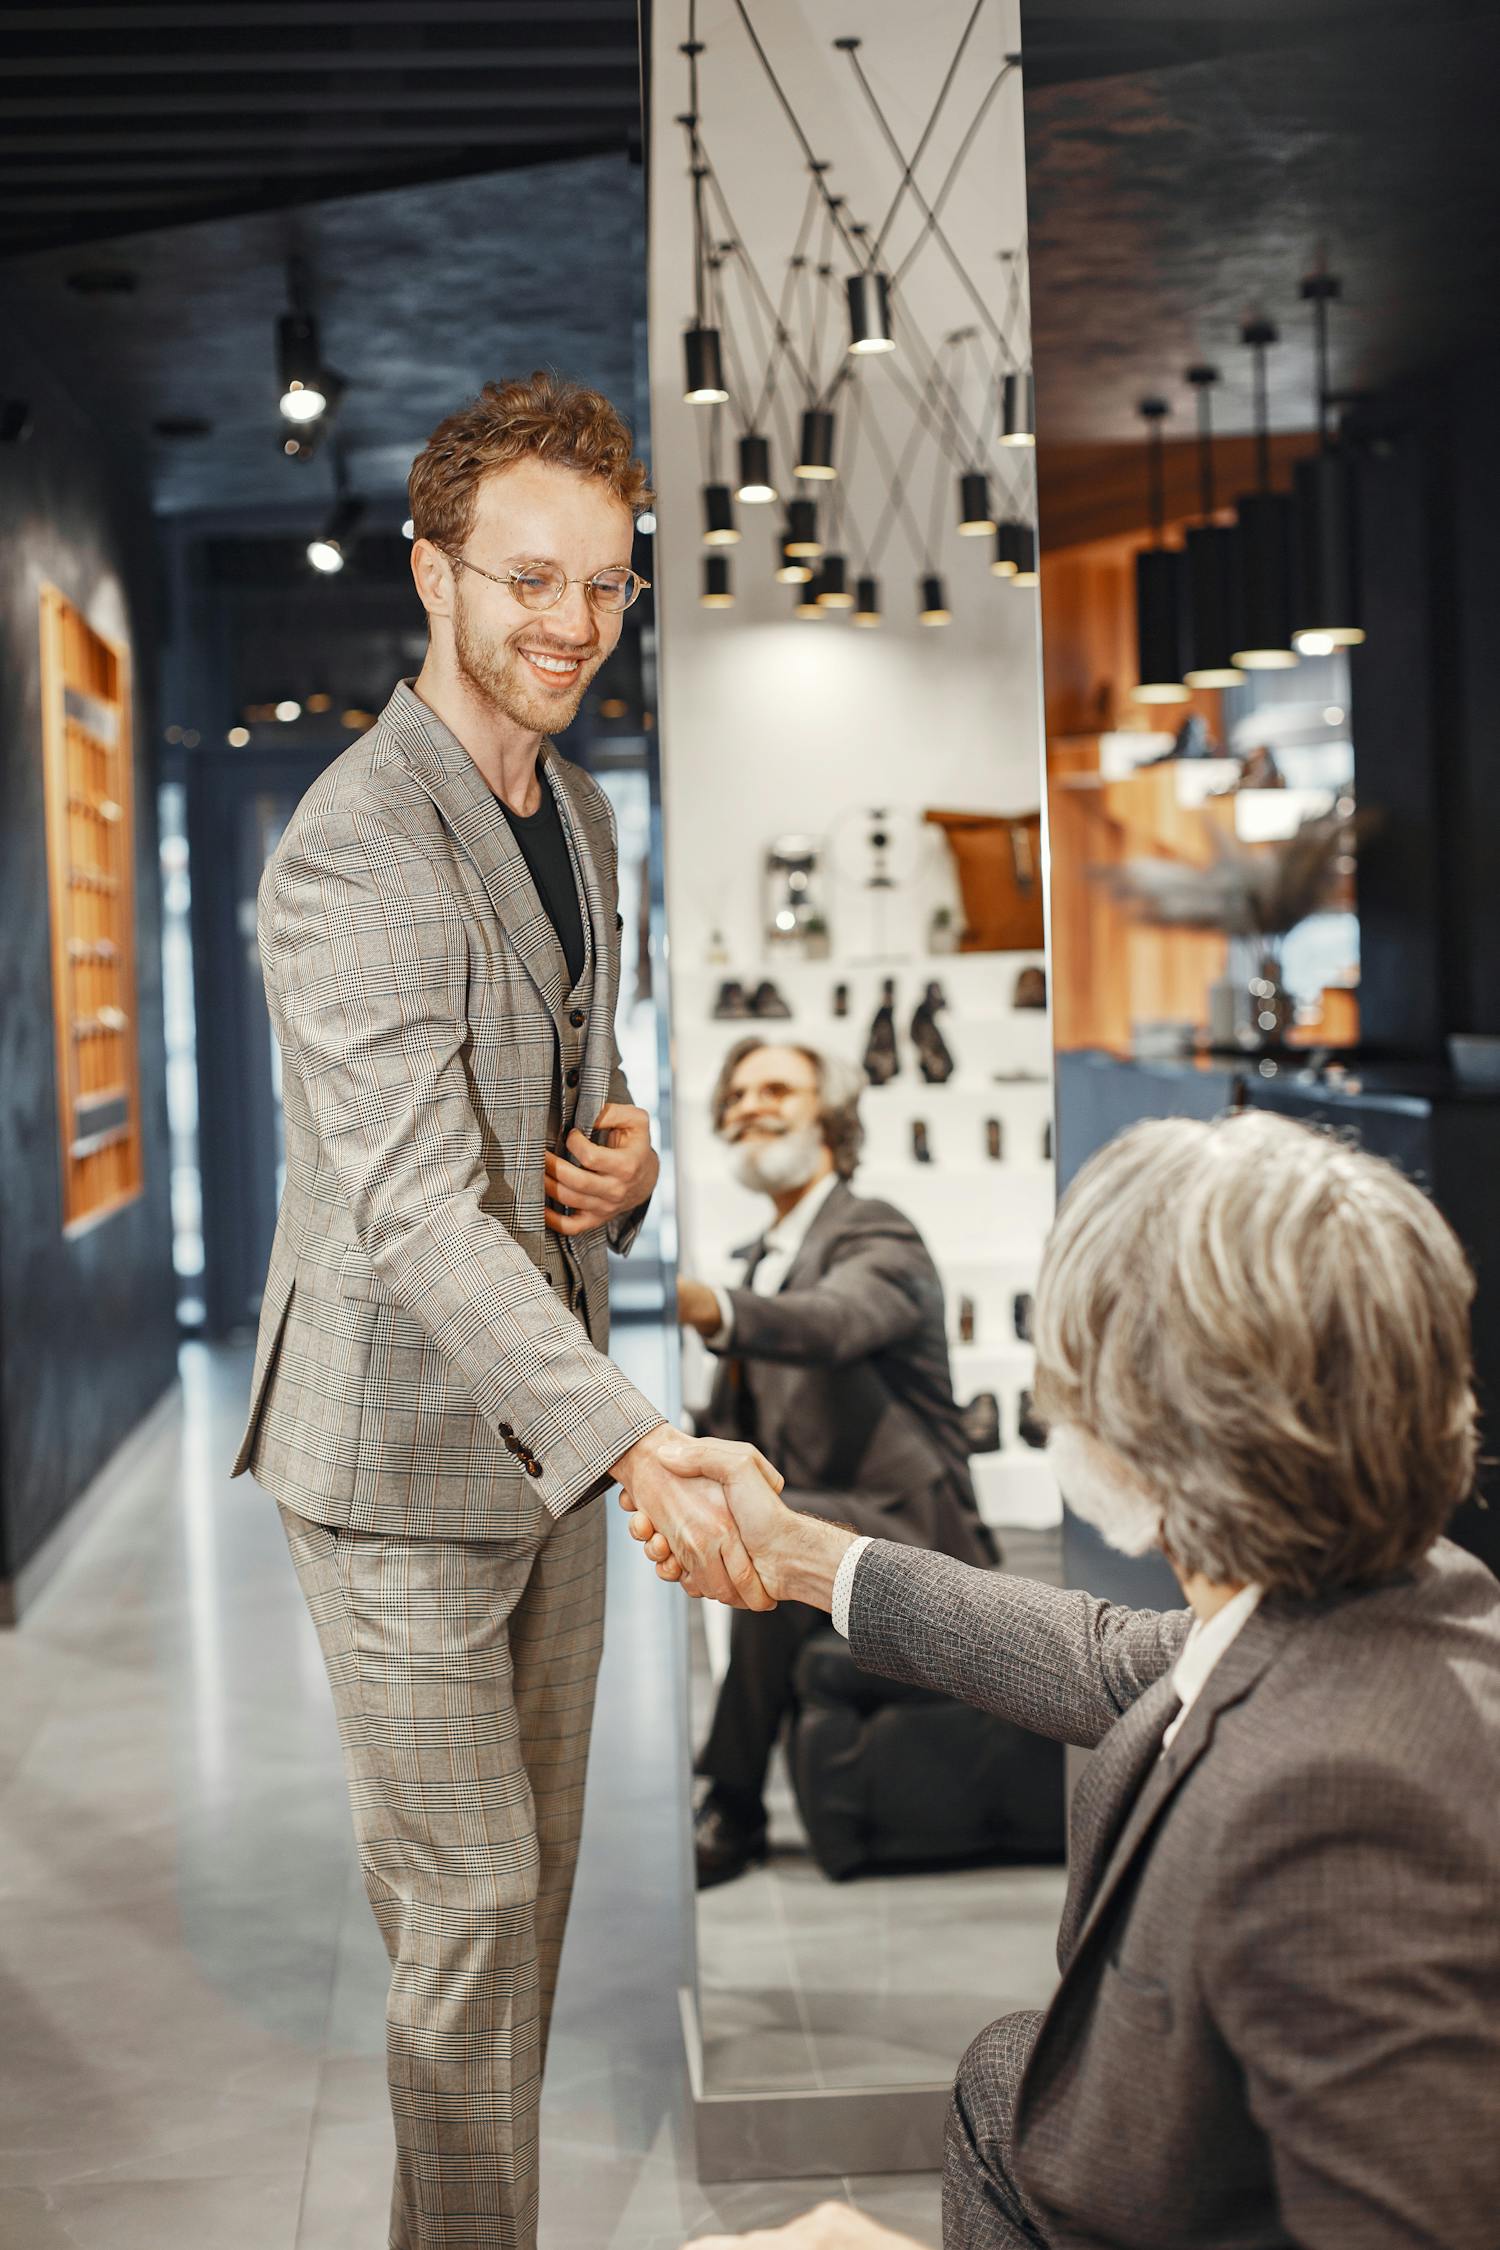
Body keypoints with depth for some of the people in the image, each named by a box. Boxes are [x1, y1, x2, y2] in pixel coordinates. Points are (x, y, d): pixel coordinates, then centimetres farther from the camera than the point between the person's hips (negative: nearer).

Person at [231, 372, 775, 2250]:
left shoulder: (580, 818, 9)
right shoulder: (354, 854, -21)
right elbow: (415, 1214, -30)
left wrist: (627, 1158, -4)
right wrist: (643, 1449, -39)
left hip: (548, 1428, 8)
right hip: (402, 1452, -8)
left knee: (529, 1883, 16)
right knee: (469, 1901, -1)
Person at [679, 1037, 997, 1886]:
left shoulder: (878, 1238, -8)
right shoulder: (766, 1257, 18)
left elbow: (836, 1322, -34)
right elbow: (733, 1429, 21)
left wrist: (710, 1308, -54)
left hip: (907, 1528, -8)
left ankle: (734, 1809, -25)